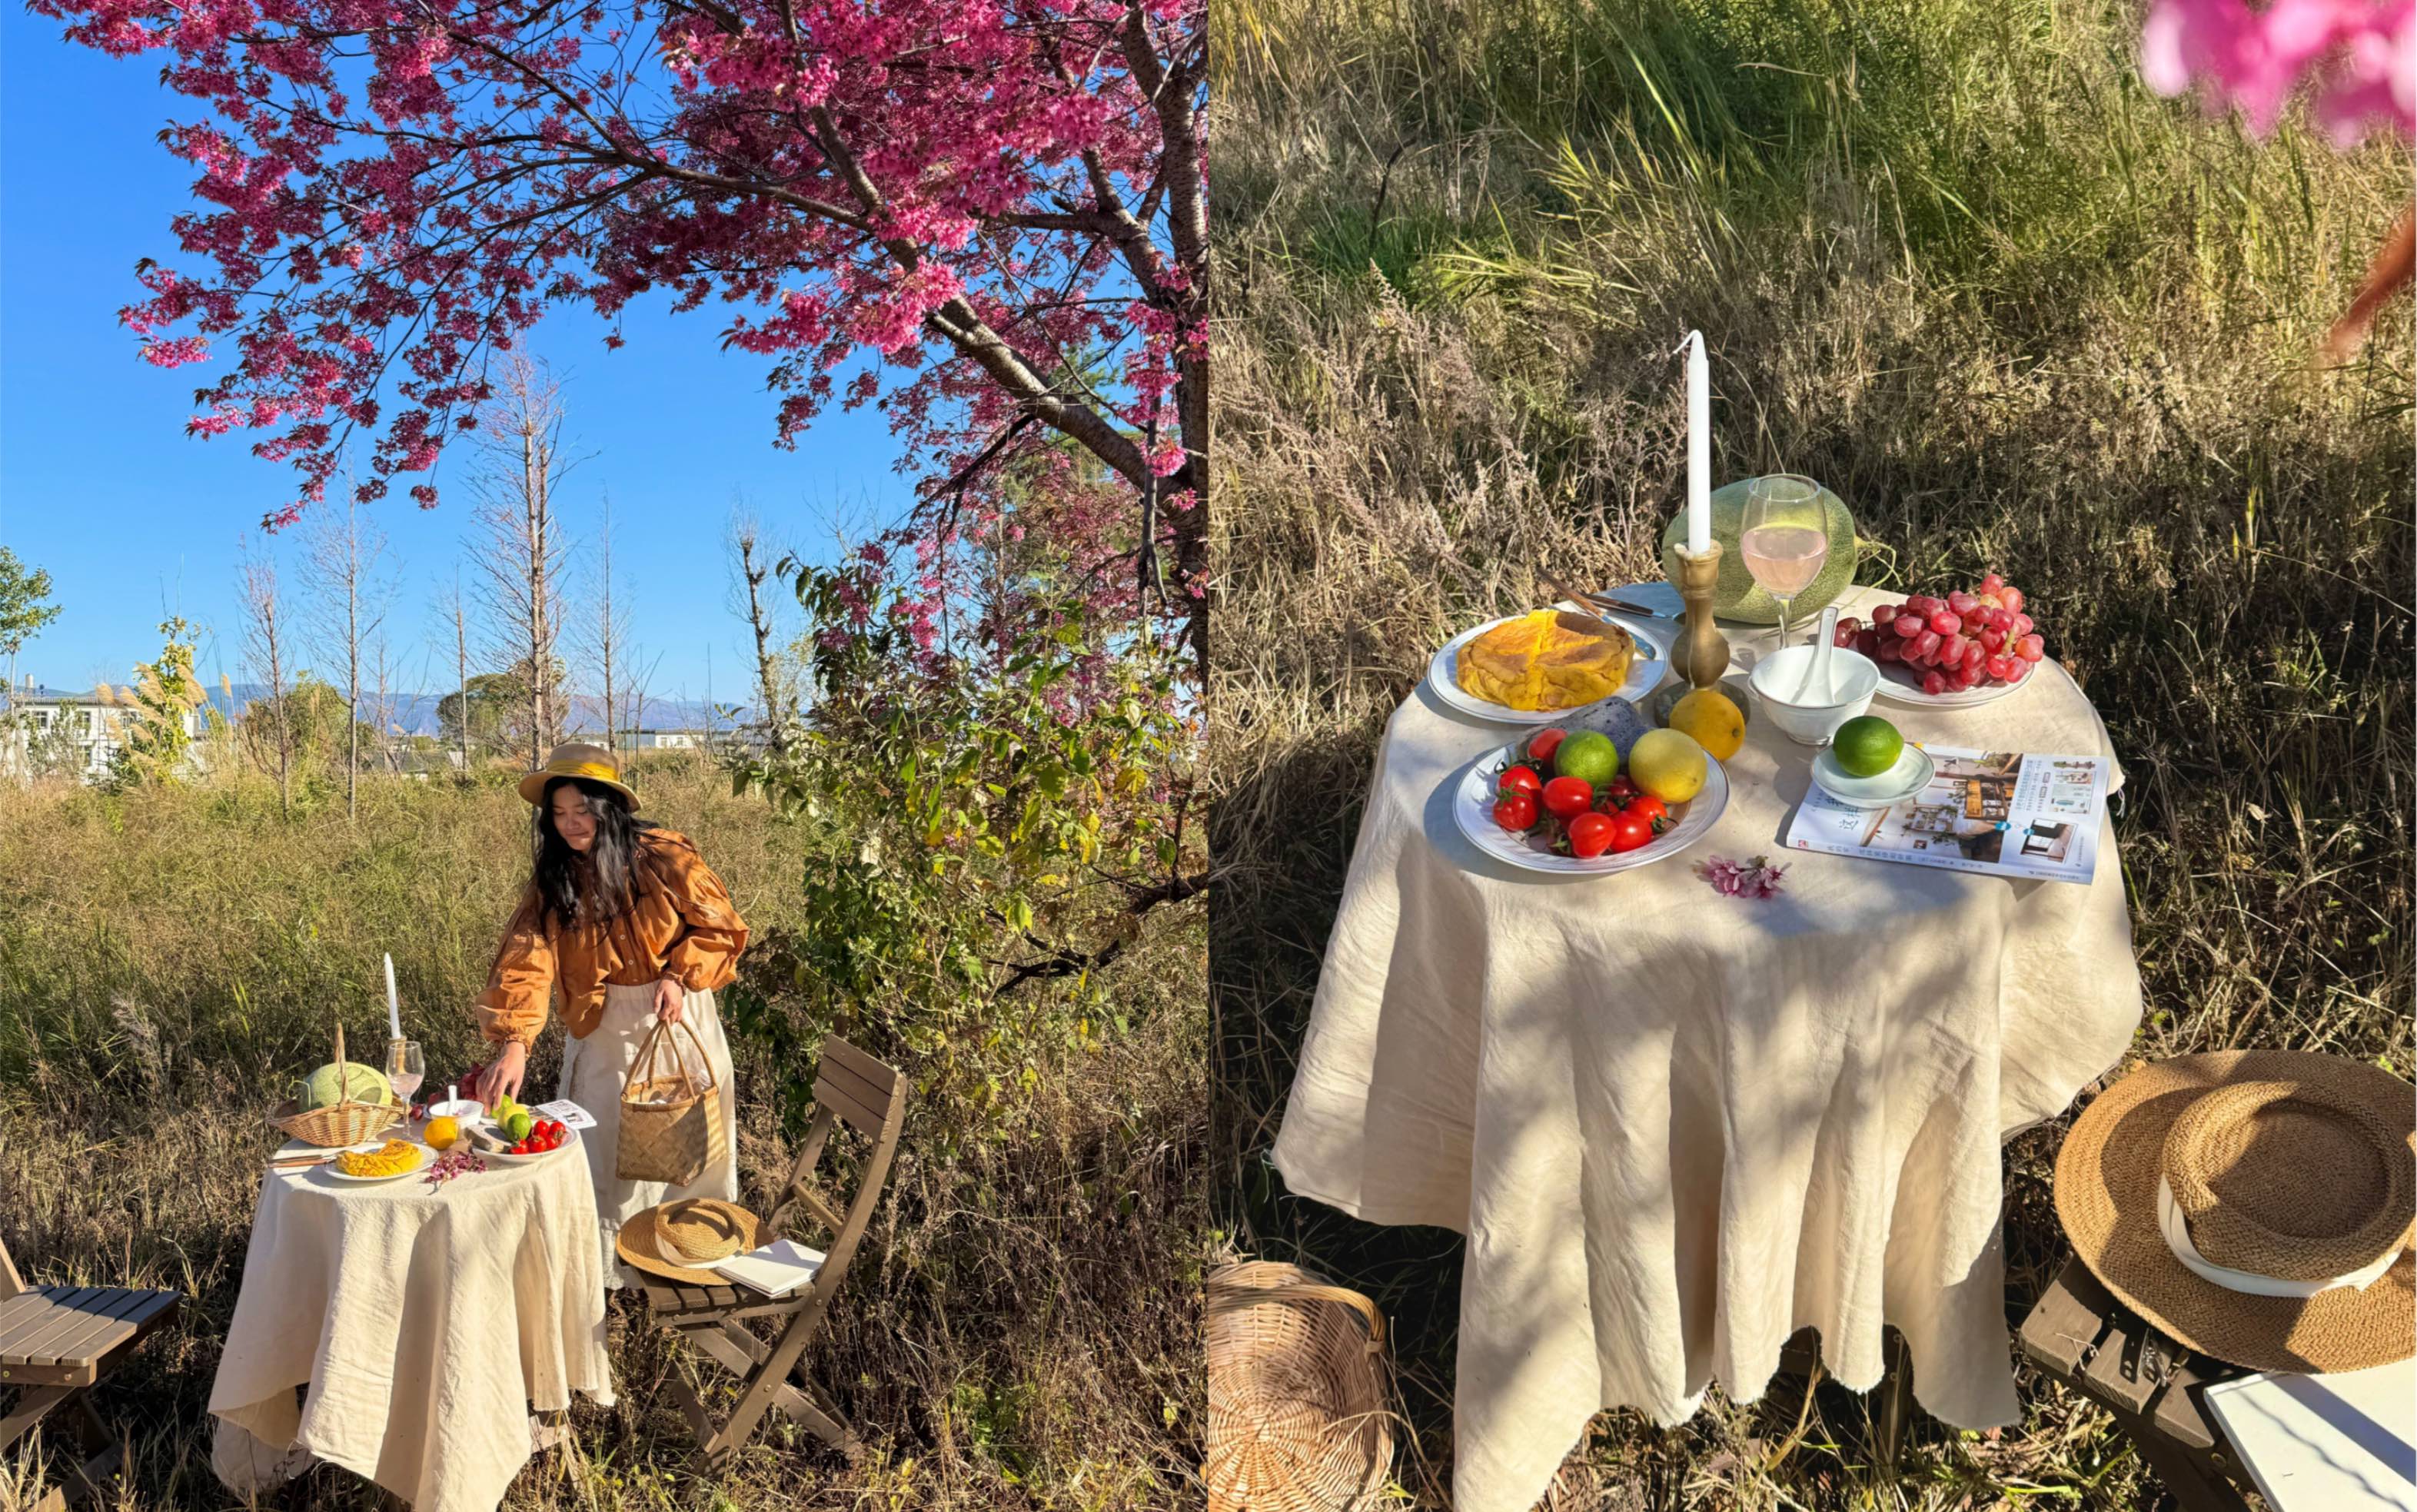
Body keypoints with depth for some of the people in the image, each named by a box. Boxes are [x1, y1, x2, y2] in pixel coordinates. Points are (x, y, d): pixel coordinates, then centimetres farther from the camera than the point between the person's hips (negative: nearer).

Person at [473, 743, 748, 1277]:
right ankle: (603, 1268, 24)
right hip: (602, 1032, 1)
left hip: (677, 1025, -1)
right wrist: (513, 1042, -35)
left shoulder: (665, 858, -13)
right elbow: (526, 961, -21)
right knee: (602, 1151, 5)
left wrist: (680, 976, -19)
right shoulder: (552, 880, -7)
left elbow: (719, 928, -3)